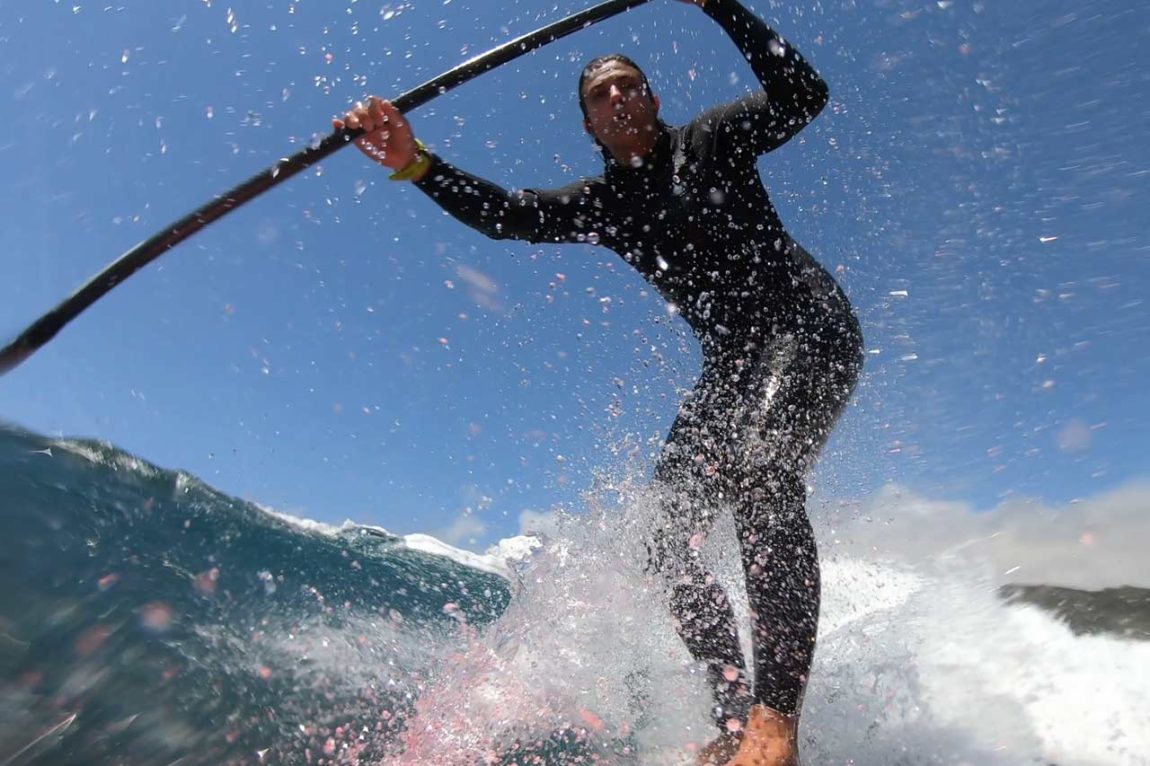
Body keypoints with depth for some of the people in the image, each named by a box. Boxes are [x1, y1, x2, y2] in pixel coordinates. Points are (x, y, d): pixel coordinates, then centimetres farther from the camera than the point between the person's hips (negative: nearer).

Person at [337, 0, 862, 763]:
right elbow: (504, 213, -2)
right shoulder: (603, 203, 11)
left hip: (809, 326, -5)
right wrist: (412, 161, -15)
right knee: (670, 540, -8)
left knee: (760, 475, -34)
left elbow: (803, 94, -9)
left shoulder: (712, 140, 5)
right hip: (731, 362, 6)